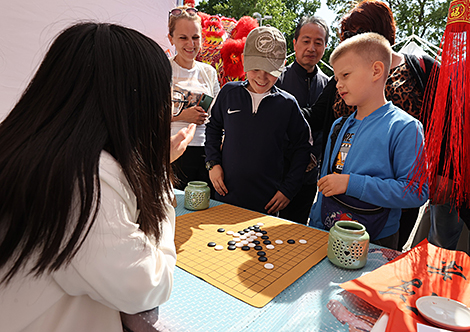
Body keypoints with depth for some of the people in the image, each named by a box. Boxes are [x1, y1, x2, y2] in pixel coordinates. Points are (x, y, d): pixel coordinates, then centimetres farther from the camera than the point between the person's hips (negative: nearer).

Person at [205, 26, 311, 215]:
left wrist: (288, 189, -2)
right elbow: (213, 128, 13)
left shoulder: (287, 104, -4)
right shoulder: (229, 93, -1)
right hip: (225, 195, 2)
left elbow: (302, 148, 4)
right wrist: (213, 162, 0)